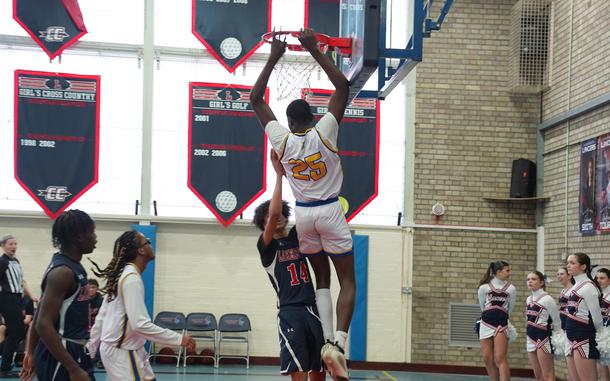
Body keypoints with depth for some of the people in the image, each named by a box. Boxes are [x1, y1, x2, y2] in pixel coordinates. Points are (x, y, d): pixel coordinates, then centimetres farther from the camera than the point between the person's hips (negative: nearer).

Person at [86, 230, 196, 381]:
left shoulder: (123, 275, 10)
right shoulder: (132, 278, -20)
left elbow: (101, 317, 15)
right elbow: (140, 324, -28)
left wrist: (91, 349, 21)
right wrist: (179, 339, -24)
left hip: (127, 349, 10)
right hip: (122, 352, -10)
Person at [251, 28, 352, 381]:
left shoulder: (282, 139, -4)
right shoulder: (323, 133, -10)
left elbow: (256, 99, 7)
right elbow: (343, 86, -8)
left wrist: (273, 59, 6)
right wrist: (316, 51, -7)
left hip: (303, 214, 3)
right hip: (330, 211, -3)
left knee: (322, 277, 16)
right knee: (348, 280, 1)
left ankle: (328, 341, 5)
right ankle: (339, 344, -17)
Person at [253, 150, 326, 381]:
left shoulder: (296, 237, 16)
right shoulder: (266, 246, 1)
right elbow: (273, 213, -16)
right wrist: (279, 175, -14)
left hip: (313, 310, 5)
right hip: (290, 313, -5)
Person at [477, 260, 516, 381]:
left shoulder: (511, 289, 0)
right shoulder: (484, 287, -1)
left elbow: (510, 309, 13)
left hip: (502, 325, -1)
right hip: (486, 324, 1)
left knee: (500, 359, -10)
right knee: (487, 359, 5)